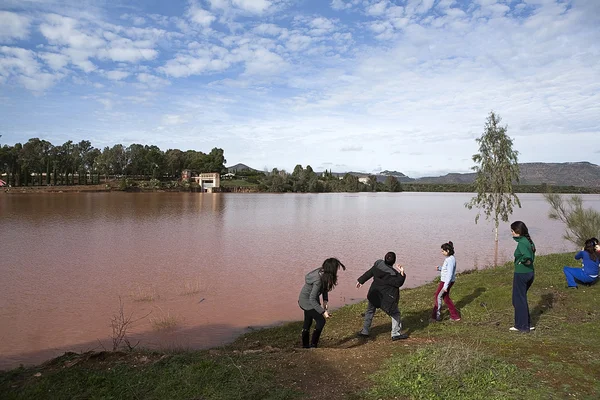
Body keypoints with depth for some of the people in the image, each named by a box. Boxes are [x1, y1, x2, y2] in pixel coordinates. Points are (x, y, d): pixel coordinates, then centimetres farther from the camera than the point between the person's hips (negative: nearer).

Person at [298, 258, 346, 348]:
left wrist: (325, 300, -4)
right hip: (307, 302, -9)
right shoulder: (318, 280, -36)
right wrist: (323, 312, -31)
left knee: (308, 322, 19)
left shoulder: (323, 273, -13)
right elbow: (312, 299, -33)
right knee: (321, 320, -4)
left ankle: (305, 344, 33)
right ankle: (313, 344, 8)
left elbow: (325, 287, 6)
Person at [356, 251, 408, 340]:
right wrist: (402, 273, -18)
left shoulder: (378, 264, -7)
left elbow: (368, 273, 5)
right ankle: (396, 334, 13)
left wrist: (361, 281, 17)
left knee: (370, 311, 20)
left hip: (374, 294, 5)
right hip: (387, 297, -5)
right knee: (395, 313, 13)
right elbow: (399, 283, -14)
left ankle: (365, 331, 24)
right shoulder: (393, 273, -23)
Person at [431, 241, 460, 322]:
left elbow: (450, 274, -25)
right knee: (445, 297, 17)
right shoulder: (450, 258, 7)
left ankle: (436, 316, 14)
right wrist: (440, 268, 1)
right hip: (446, 281, 10)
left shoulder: (450, 260, -23)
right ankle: (455, 316, 23)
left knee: (438, 296, 3)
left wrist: (445, 286, -23)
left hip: (446, 282, -10)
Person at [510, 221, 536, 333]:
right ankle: (527, 324, 27)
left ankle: (522, 326, 15)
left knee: (519, 299, 5)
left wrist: (521, 261, -17)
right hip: (530, 273, 9)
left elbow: (527, 256, -34)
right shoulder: (528, 241, 8)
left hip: (521, 274, -9)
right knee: (521, 298, 21)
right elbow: (532, 256, 14)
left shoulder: (521, 243, -20)